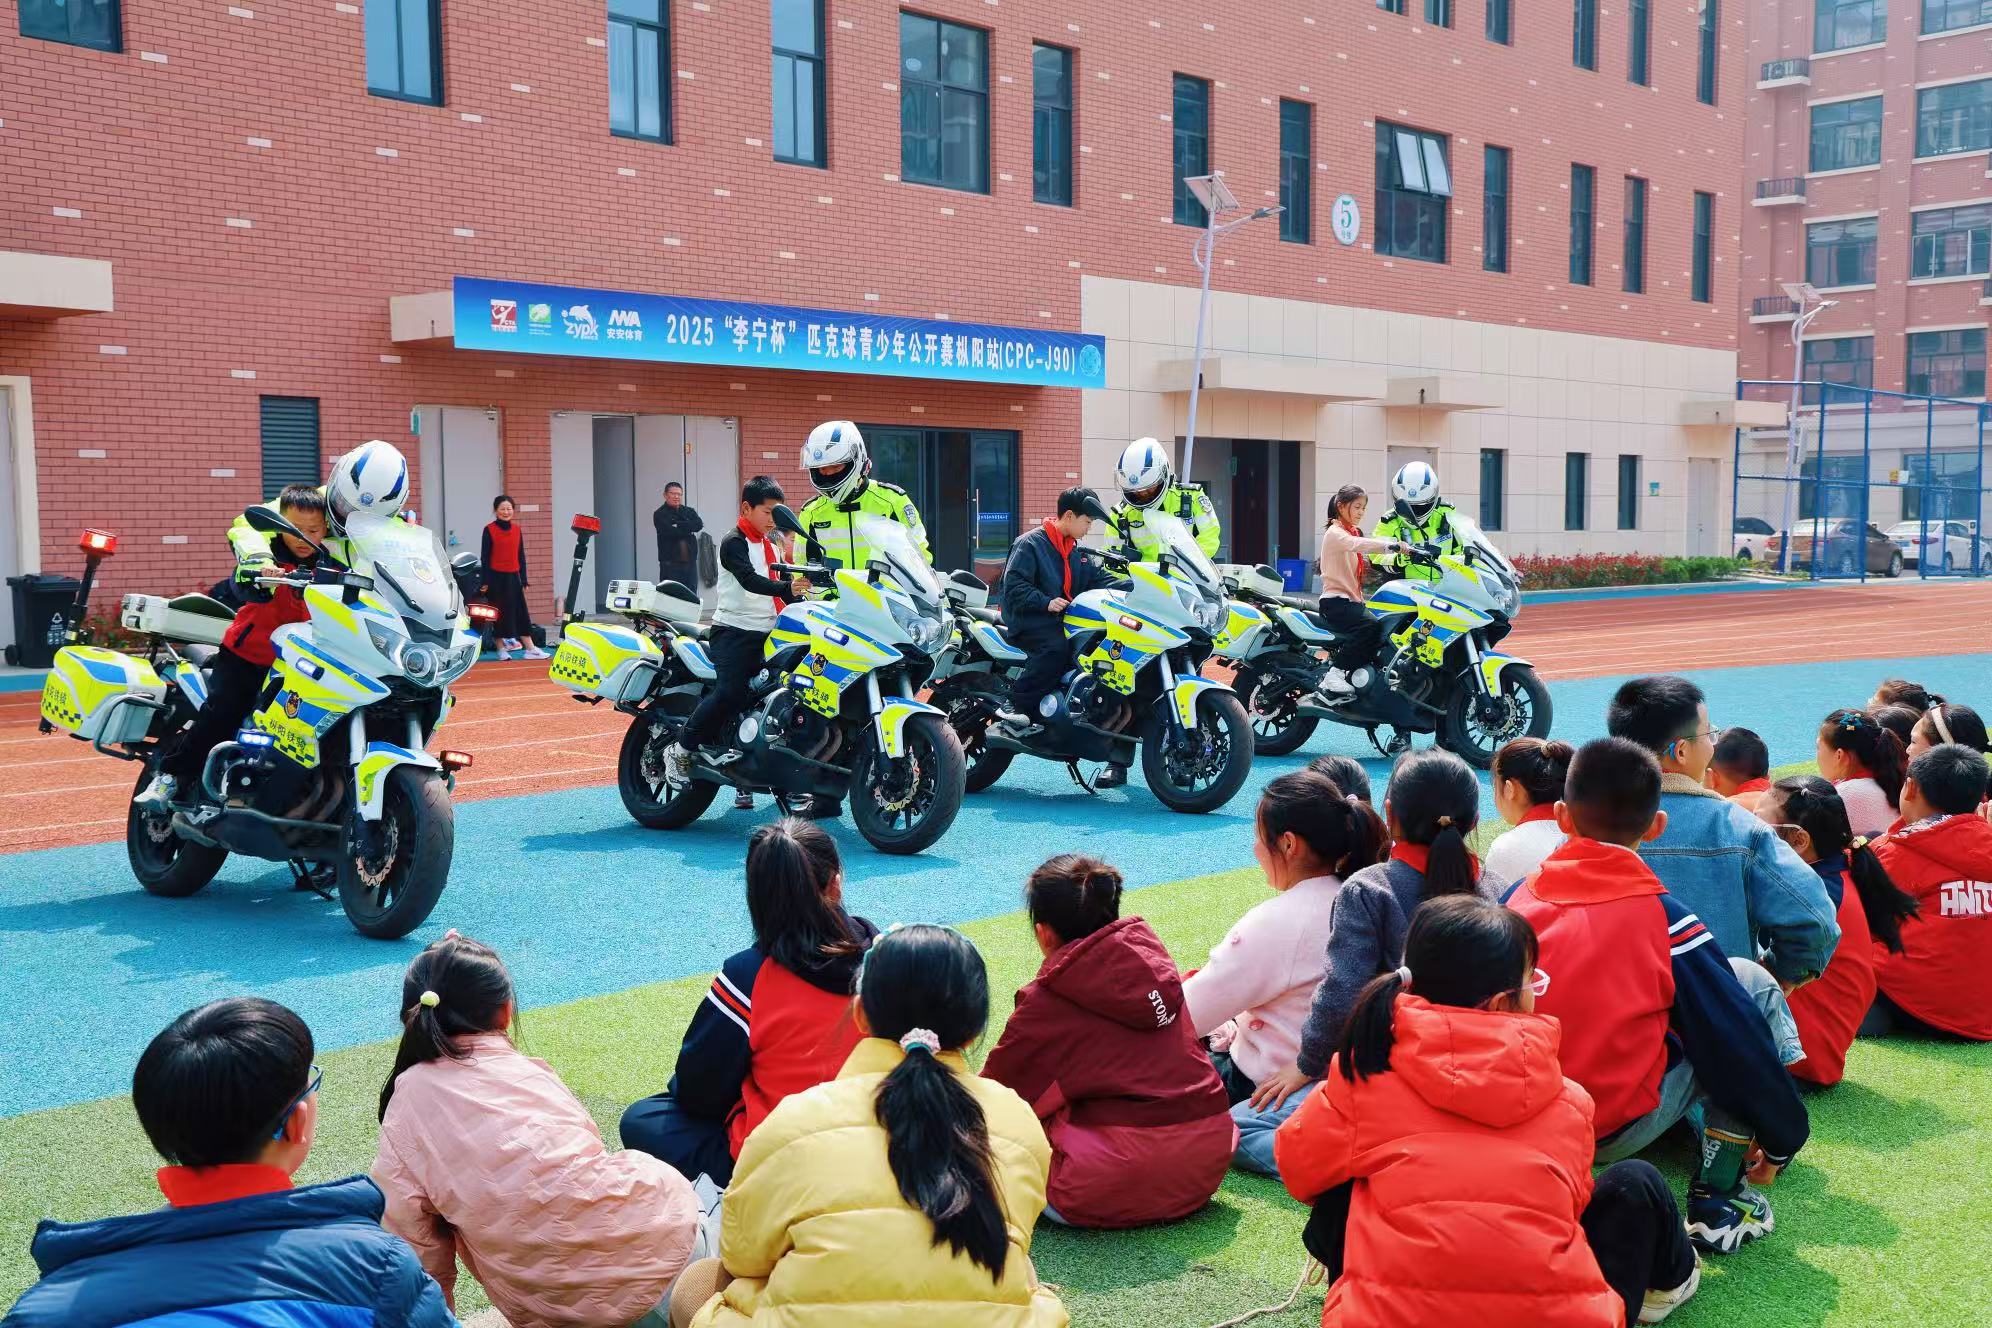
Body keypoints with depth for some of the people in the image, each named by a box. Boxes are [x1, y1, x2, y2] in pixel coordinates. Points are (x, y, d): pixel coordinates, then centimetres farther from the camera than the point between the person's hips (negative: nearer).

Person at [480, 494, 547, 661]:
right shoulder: (489, 530, -4)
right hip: (496, 577, -4)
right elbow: (485, 557, -4)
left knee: (522, 613, 5)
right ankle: (501, 649, 12)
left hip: (513, 577, 4)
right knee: (499, 613, 2)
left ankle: (530, 649, 7)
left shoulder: (517, 529, 9)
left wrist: (524, 579, 11)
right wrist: (486, 581, -9)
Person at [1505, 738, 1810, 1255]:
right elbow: (1733, 1037, -2)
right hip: (1619, 1129, -5)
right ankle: (1718, 1200, 12)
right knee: (1751, 982, 11)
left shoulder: (1517, 899, 2)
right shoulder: (1663, 917, -8)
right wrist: (1784, 1138, 13)